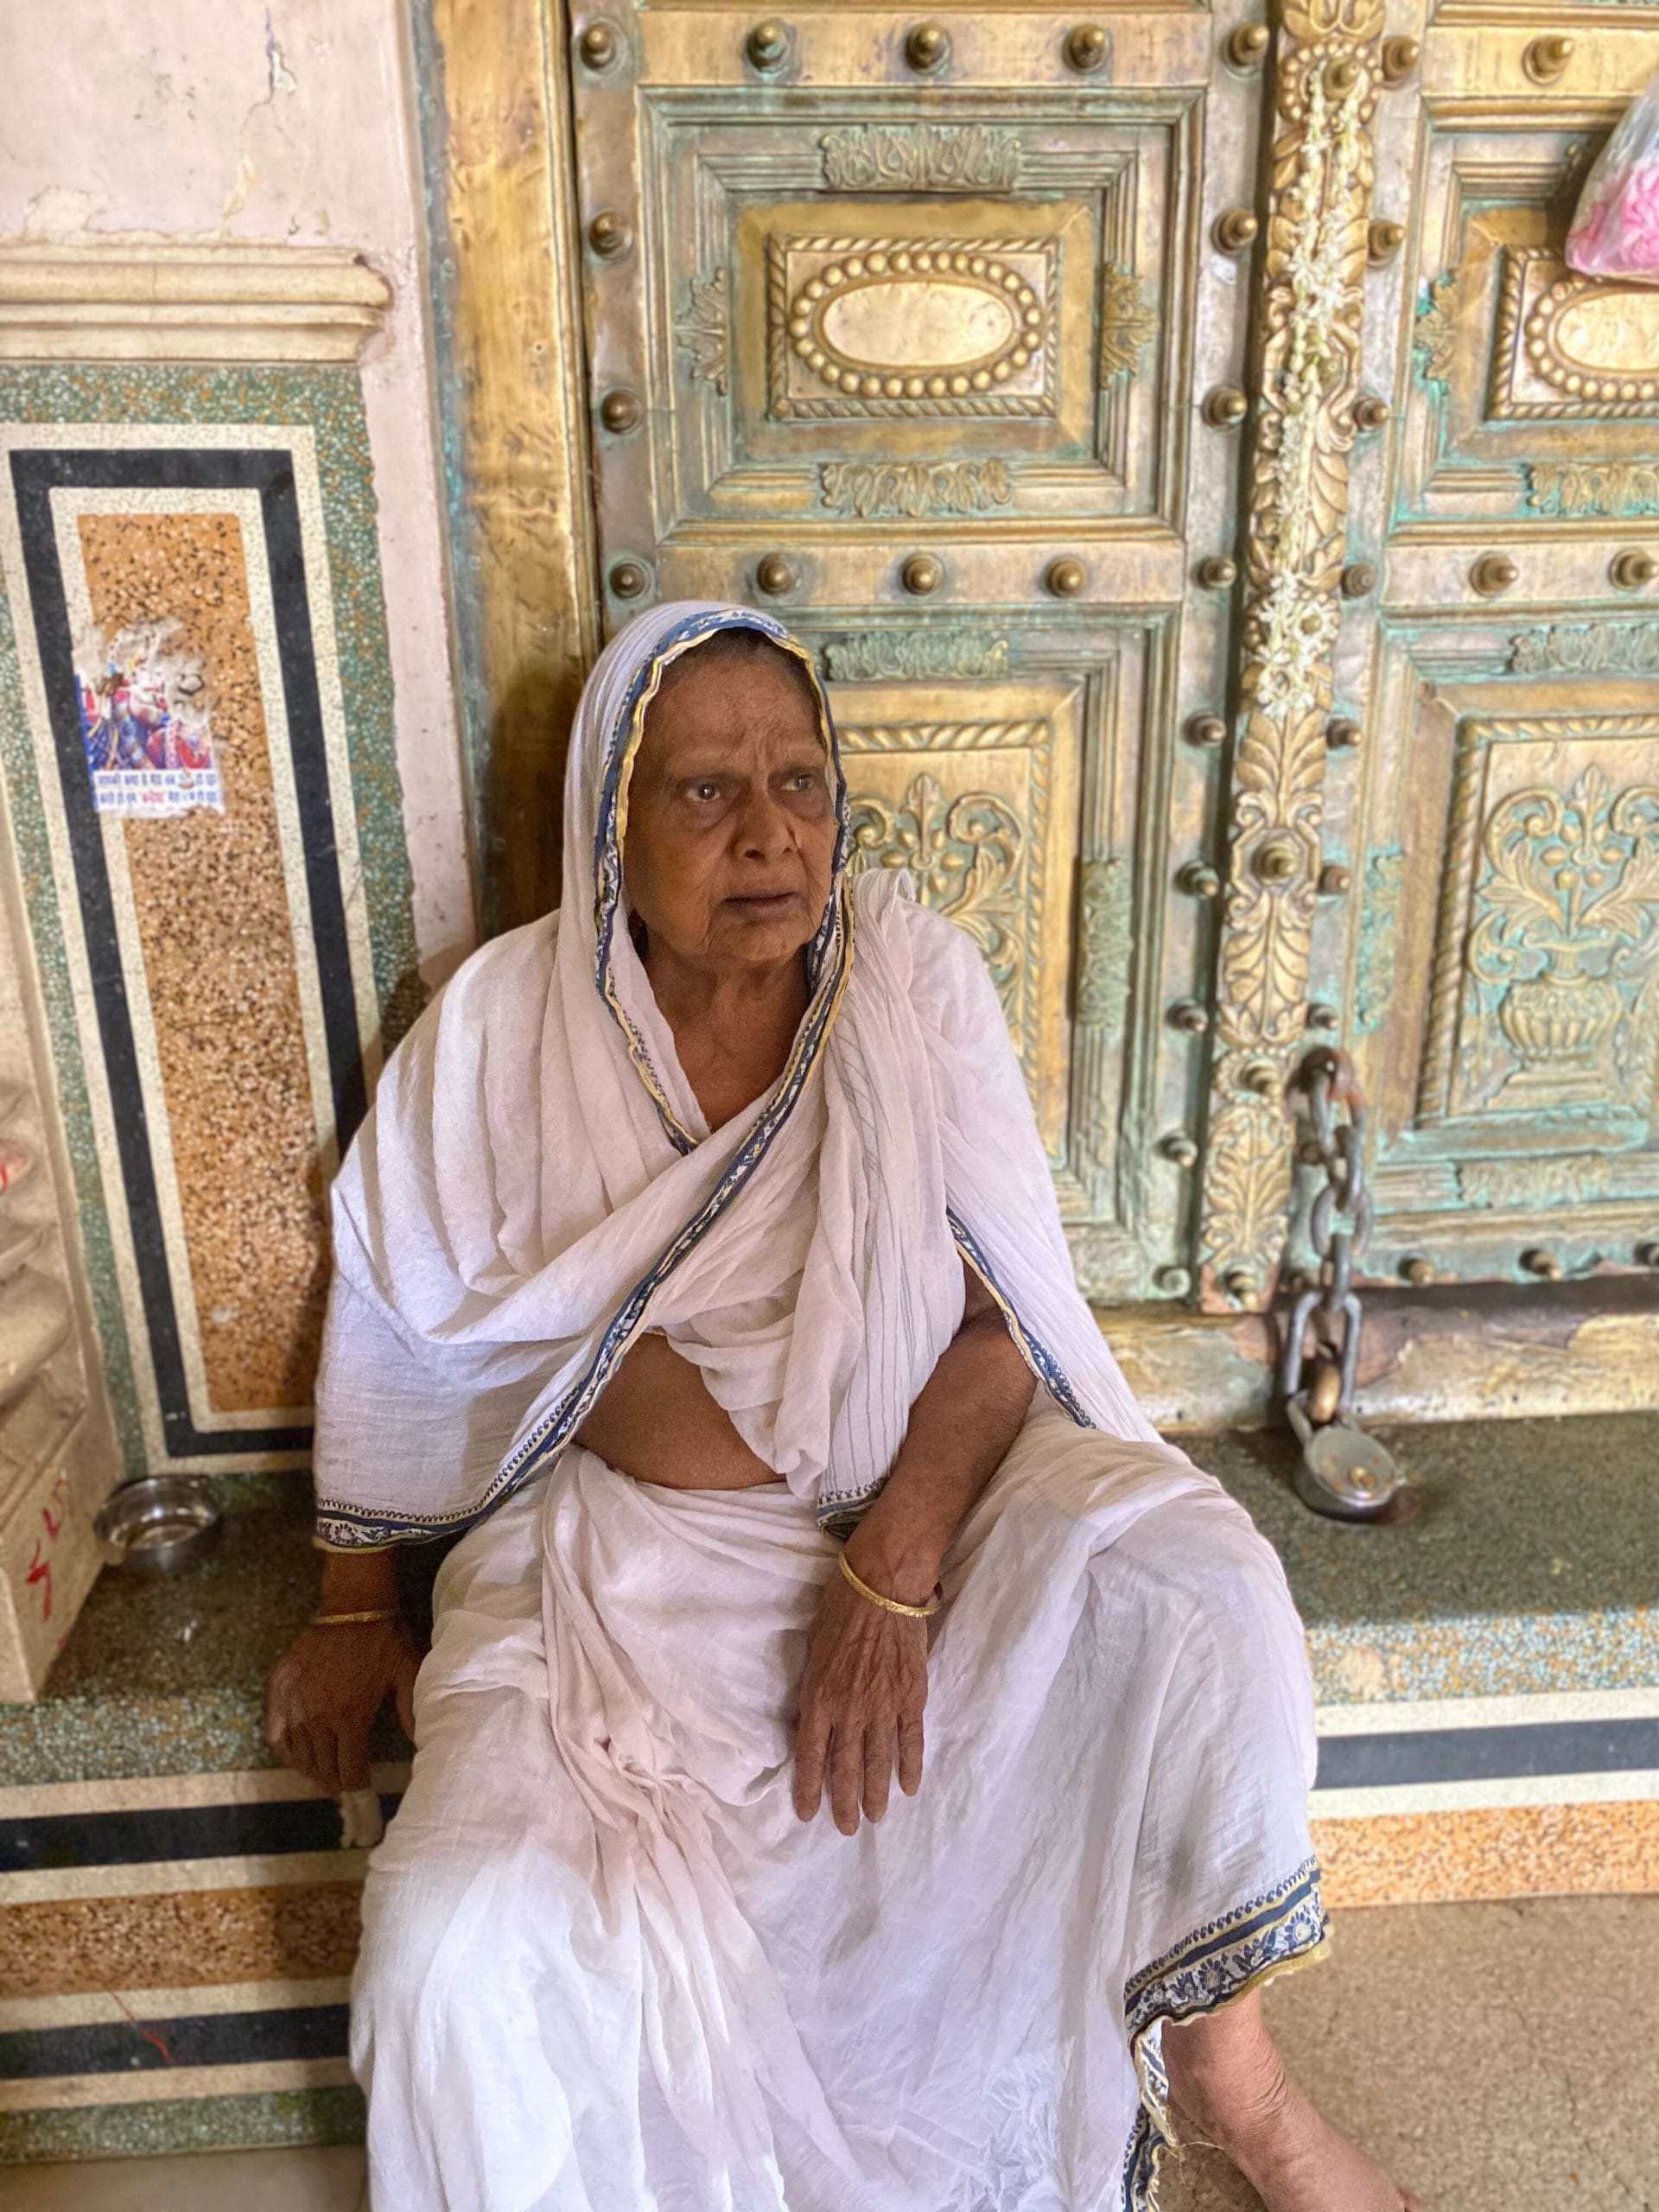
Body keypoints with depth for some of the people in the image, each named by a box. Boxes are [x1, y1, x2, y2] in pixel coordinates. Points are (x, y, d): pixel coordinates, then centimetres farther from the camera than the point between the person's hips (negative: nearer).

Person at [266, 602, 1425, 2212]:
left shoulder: (908, 978, -6)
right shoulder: (503, 1028, -8)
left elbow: (1003, 1311, -8)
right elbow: (396, 1326, 3)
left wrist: (893, 1566, -22)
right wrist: (352, 1616, 10)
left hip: (921, 1482, 1)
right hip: (623, 1540, 0)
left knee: (1198, 1592, -25)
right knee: (470, 1946, -24)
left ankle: (1228, 2083, 4)